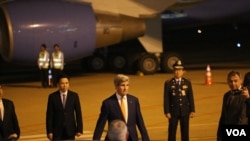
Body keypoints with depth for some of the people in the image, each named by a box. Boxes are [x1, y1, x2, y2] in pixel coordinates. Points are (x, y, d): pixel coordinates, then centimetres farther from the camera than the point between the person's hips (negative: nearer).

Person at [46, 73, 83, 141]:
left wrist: (79, 129, -3)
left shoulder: (74, 96, 1)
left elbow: (78, 113, 2)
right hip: (57, 130, -1)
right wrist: (49, 131, -7)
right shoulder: (52, 97, -3)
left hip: (70, 130, 1)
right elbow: (49, 115, -3)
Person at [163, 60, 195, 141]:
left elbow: (191, 98, 5)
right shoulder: (168, 83, -2)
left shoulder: (187, 83, 5)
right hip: (173, 111, -2)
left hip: (185, 111, 2)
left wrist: (192, 110, 0)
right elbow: (166, 99, -4)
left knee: (185, 132, 7)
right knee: (172, 133, 0)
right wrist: (167, 112, -9)